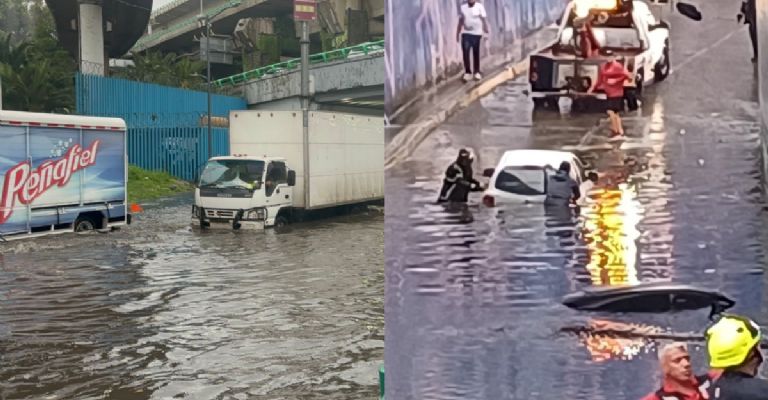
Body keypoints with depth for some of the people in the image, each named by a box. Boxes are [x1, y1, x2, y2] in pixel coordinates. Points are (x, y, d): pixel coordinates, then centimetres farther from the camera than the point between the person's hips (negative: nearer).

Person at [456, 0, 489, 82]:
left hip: (476, 33, -2)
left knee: (476, 54, 5)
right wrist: (457, 33, 14)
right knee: (465, 52, -7)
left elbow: (484, 19, -11)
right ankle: (467, 72, 3)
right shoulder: (463, 7, 8)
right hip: (466, 33, 2)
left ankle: (477, 72, 18)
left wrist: (486, 29, -24)